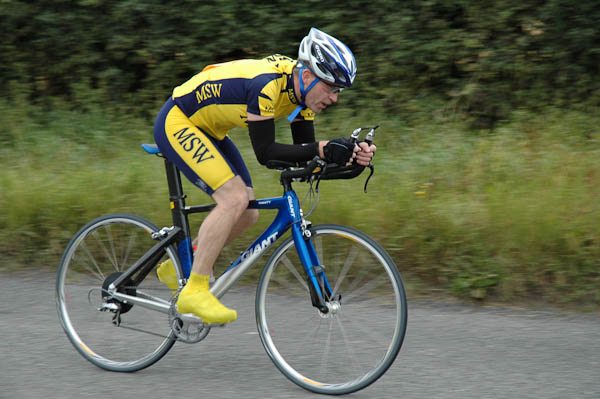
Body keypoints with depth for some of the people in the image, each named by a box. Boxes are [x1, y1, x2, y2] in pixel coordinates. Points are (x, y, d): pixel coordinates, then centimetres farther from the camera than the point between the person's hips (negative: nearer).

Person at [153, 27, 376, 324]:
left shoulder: (303, 88, -7)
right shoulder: (266, 85, -33)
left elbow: (304, 148, -4)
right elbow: (265, 152, -33)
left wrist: (350, 154, -21)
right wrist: (323, 150, -42)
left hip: (208, 132, 9)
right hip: (176, 124, -9)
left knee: (247, 214, 4)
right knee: (234, 198, -23)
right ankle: (194, 292, -18)